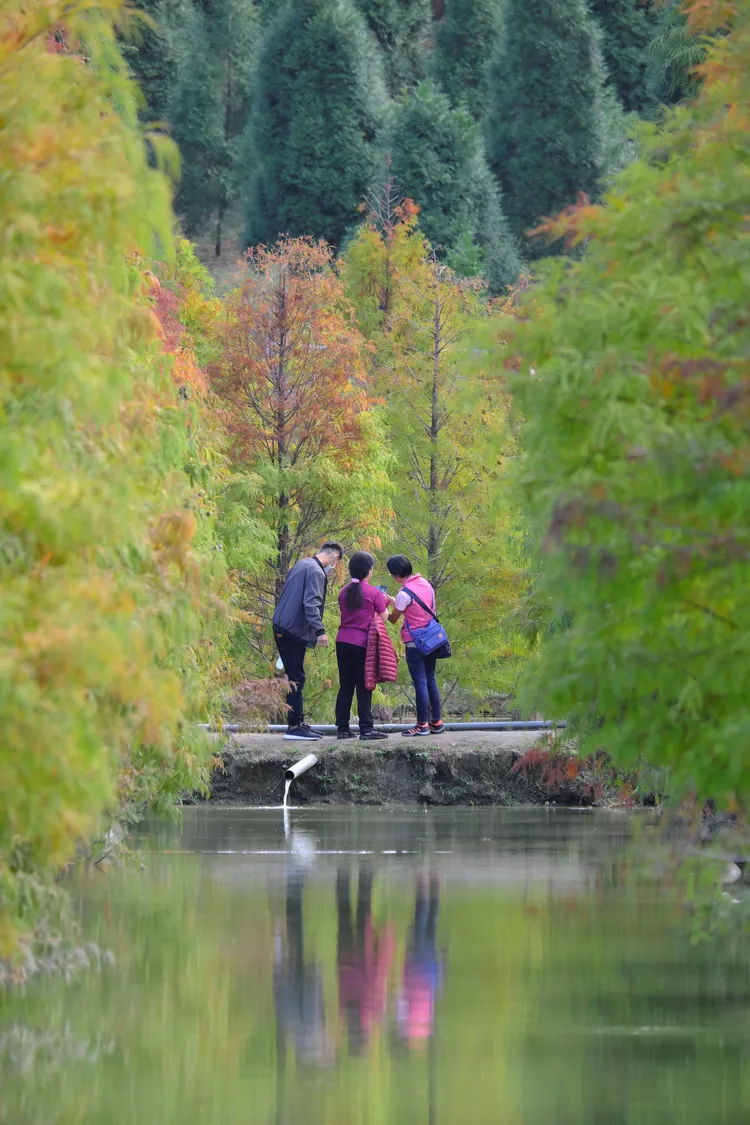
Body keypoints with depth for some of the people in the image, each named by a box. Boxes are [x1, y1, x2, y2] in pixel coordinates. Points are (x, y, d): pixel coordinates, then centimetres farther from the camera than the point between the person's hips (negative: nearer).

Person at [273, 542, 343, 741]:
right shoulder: (316, 573, -14)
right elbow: (311, 603, -24)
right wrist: (320, 630, -28)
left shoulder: (302, 565, 16)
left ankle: (299, 722, 21)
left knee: (294, 677, 15)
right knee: (296, 679, -6)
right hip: (294, 631, -10)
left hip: (282, 627, 10)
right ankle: (294, 726, -6)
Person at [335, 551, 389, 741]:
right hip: (362, 643, -5)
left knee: (345, 686, 9)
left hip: (343, 642, 5)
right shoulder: (374, 593, -7)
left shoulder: (344, 592, 10)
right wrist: (385, 603, 17)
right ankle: (366, 729, -3)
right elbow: (384, 618, -4)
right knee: (363, 688, -2)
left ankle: (342, 728, 9)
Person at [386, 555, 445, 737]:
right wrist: (394, 602, 23)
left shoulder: (404, 594, -16)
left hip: (414, 643, -8)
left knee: (420, 682, -4)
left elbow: (393, 618, -6)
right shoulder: (426, 584, 7)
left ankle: (422, 725, -3)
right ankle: (436, 722, 16)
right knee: (430, 680, 13)